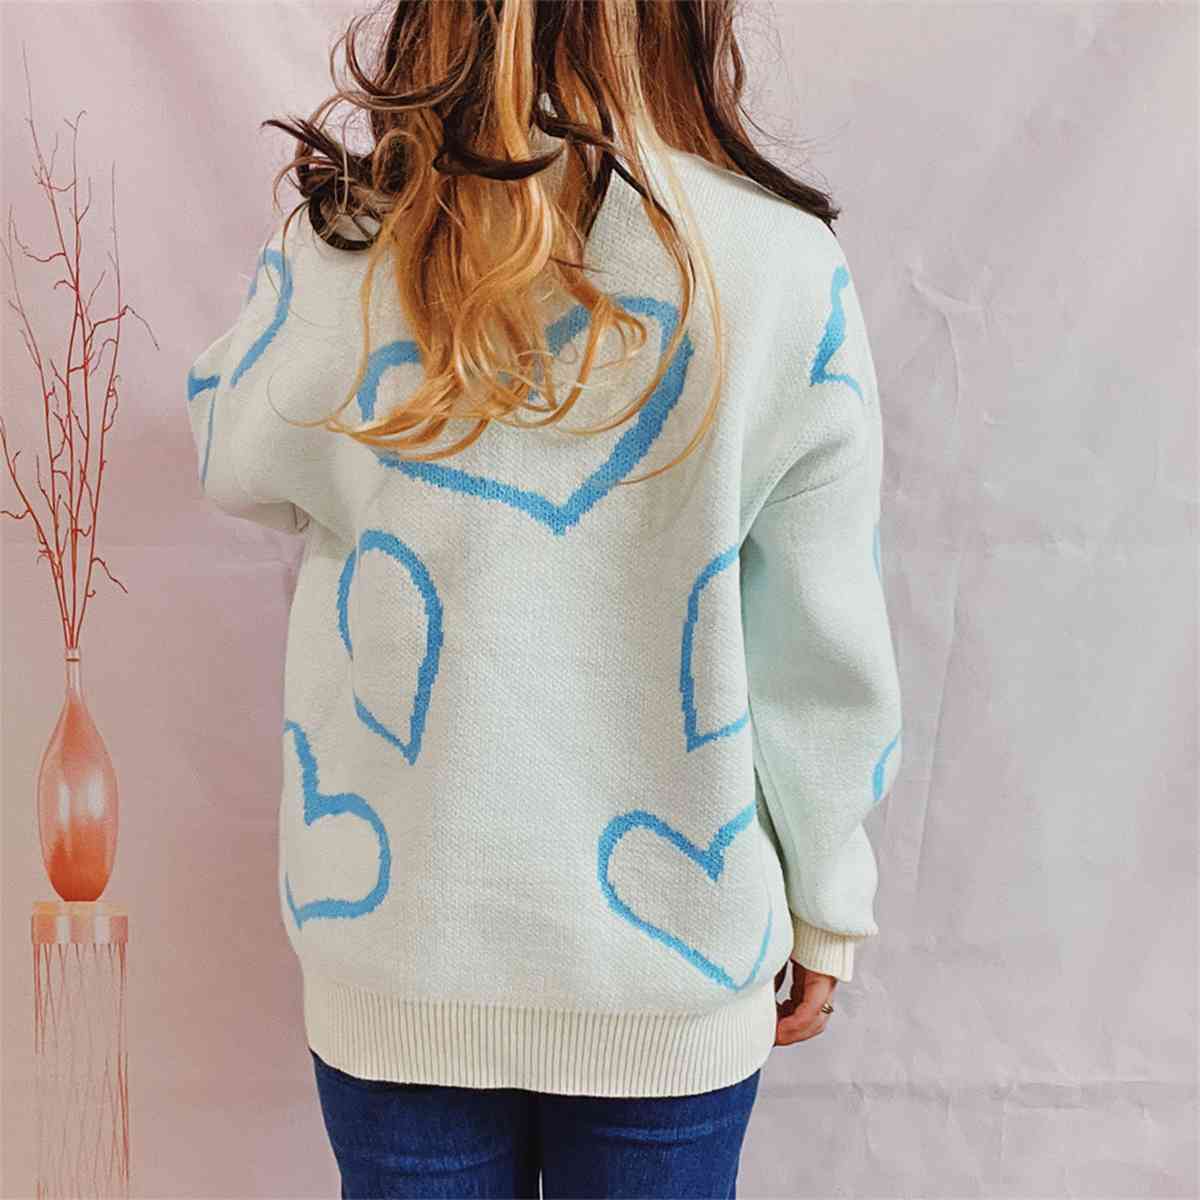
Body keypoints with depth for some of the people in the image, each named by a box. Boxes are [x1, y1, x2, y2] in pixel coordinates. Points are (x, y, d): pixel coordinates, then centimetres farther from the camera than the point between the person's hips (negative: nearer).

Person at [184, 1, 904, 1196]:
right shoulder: (785, 270, -14)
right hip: (671, 952, 0)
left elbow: (235, 459, 8)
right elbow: (822, 649, -8)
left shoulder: (338, 252, -14)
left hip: (398, 936, 1)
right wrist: (825, 910, 6)